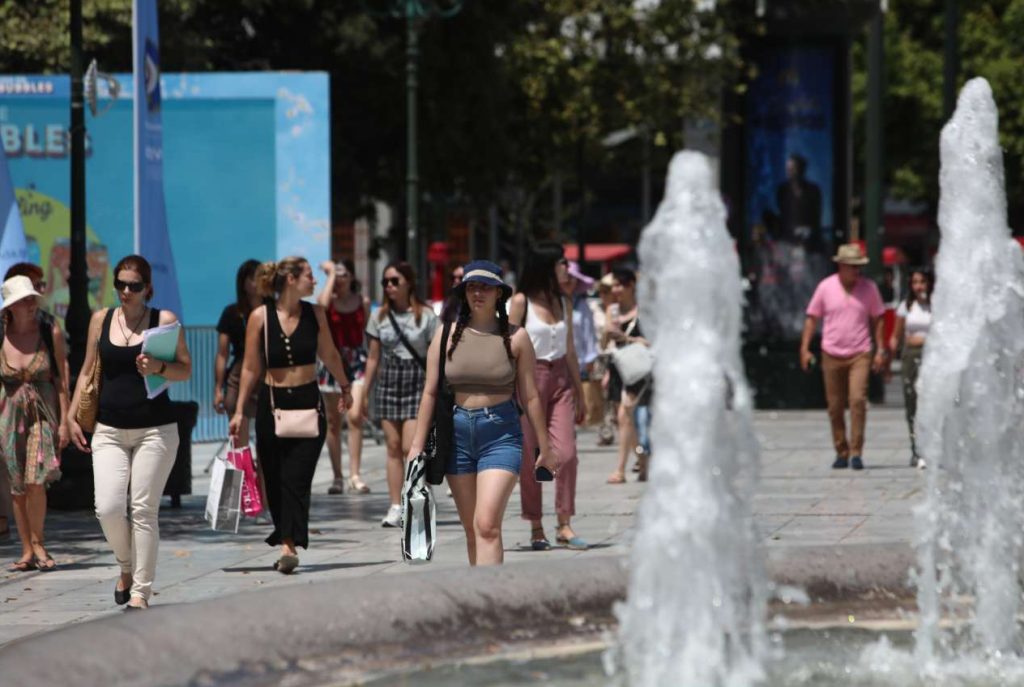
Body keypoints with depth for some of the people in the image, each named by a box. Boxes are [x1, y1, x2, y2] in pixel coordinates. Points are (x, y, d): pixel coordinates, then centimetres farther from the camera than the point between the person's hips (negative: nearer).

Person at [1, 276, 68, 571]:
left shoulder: (51, 333, -4)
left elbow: (61, 379, -3)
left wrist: (64, 422, -7)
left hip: (44, 414, -2)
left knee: (35, 482, -15)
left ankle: (37, 543, 3)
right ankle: (27, 550, 12)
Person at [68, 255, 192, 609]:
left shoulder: (164, 320, 1)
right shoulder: (101, 320, 9)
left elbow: (186, 369, 2)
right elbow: (88, 371, 16)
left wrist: (159, 367, -18)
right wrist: (72, 416, 10)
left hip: (155, 430, -2)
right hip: (109, 431, 2)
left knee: (143, 511, -5)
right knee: (108, 509, -10)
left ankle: (141, 590, 2)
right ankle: (127, 567, 18)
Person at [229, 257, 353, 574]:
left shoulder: (314, 314, 2)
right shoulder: (260, 317, -5)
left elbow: (329, 354, 19)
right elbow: (251, 367, 0)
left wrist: (345, 387, 31)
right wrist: (239, 410, -2)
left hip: (308, 403, 1)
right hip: (272, 404, -1)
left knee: (297, 477, -11)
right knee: (275, 479, 4)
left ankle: (289, 545, -17)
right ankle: (288, 541, 16)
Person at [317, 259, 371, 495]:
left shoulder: (363, 302, 6)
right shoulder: (328, 299, 1)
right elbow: (323, 303, -24)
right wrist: (330, 273, -13)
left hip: (357, 360, 0)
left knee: (354, 416, -16)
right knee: (333, 421, 5)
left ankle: (354, 475, -14)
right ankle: (337, 477, 14)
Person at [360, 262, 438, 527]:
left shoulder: (426, 316, -2)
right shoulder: (380, 317, 8)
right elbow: (373, 357, 13)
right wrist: (363, 392, 11)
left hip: (417, 384, -4)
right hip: (388, 383, 4)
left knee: (410, 447, -11)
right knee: (393, 446, 3)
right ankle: (395, 507, 5)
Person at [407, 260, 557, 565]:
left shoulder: (515, 338, 0)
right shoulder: (447, 334, 4)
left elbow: (530, 396, 5)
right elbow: (430, 392, 6)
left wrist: (545, 447, 9)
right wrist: (417, 444, 3)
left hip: (501, 433, -3)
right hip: (457, 432, 3)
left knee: (487, 525, -16)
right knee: (472, 529, 8)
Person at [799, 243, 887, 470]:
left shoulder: (869, 288, 2)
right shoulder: (825, 287, 1)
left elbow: (877, 319, 10)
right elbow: (812, 318, 6)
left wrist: (880, 350, 5)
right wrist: (805, 348, 0)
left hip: (860, 355, -1)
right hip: (832, 355, 1)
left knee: (858, 400, -16)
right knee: (835, 407, 5)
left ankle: (856, 453, -13)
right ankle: (841, 452, 18)